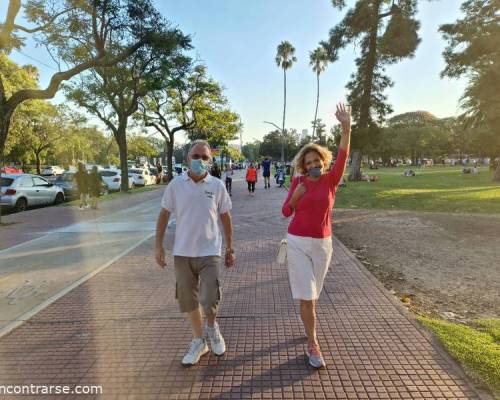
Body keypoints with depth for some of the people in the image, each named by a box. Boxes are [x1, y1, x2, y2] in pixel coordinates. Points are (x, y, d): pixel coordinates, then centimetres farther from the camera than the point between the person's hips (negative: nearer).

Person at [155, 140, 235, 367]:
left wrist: (230, 249, 6)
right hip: (182, 252, 2)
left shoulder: (217, 186, -4)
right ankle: (199, 341, 36)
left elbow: (226, 218, 4)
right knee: (188, 301, 13)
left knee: (210, 301, -5)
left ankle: (212, 328, 31)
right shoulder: (175, 184, -3)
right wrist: (158, 246, 1)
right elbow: (164, 215, 5)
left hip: (210, 252, -1)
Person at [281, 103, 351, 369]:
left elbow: (342, 156, -20)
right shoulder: (298, 182, -1)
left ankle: (306, 317, 48)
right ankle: (313, 345, 11)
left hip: (322, 244, 1)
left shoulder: (331, 180, -3)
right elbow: (285, 212, 3)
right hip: (298, 242, -1)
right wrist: (295, 196, -16)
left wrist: (346, 127, -31)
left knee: (313, 292, 18)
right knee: (306, 295, -2)